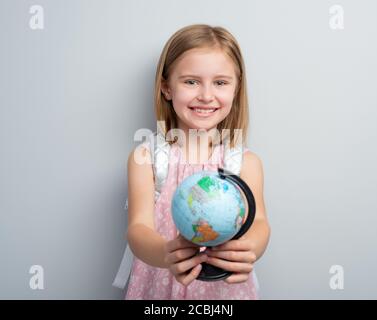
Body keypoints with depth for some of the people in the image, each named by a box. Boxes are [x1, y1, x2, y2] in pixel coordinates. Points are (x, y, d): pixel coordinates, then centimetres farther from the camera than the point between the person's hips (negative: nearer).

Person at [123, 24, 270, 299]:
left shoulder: (246, 162, -10)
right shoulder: (145, 158, -11)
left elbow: (259, 223, -20)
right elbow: (138, 226, -19)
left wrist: (249, 251, -42)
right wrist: (164, 255, -40)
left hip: (224, 285, 1)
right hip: (161, 283, 0)